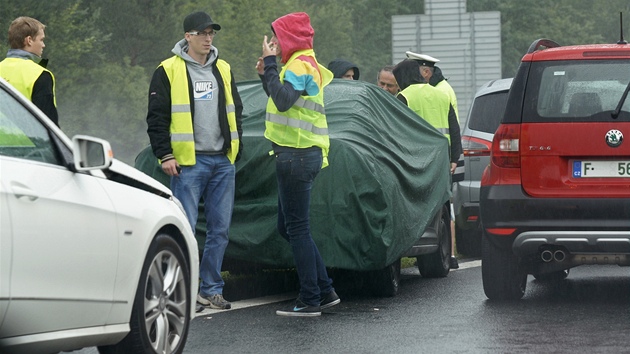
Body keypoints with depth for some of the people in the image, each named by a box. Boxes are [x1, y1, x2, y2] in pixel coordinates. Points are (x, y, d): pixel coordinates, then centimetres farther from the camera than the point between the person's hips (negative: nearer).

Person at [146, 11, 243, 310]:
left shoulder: (223, 70, 15)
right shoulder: (169, 71, -2)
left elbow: (235, 113, 23)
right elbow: (157, 117, -3)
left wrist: (236, 149, 18)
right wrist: (165, 154, -9)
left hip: (223, 161, 5)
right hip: (188, 162, -5)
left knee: (219, 229, 6)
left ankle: (211, 288, 13)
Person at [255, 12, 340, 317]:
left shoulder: (300, 65, -12)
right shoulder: (305, 64, 20)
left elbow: (284, 100, -27)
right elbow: (284, 102, 23)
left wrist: (270, 65, -20)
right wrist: (266, 75, 12)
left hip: (296, 156, -11)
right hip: (302, 154, 11)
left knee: (296, 228, -7)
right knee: (289, 228, 16)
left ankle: (310, 300, -4)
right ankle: (325, 291, 18)